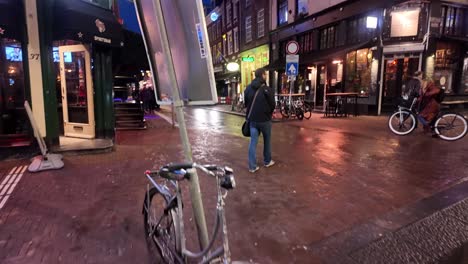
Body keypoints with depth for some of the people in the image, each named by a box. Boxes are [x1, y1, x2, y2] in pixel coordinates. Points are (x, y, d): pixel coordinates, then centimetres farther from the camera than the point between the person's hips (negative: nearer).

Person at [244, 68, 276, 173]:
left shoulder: (248, 88, 2)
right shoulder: (267, 90, -15)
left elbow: (246, 102, 9)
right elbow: (272, 105, -8)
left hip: (252, 119, 4)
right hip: (265, 119, -4)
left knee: (253, 142, 6)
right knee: (267, 140, 16)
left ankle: (252, 166, 6)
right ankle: (267, 161, 30)